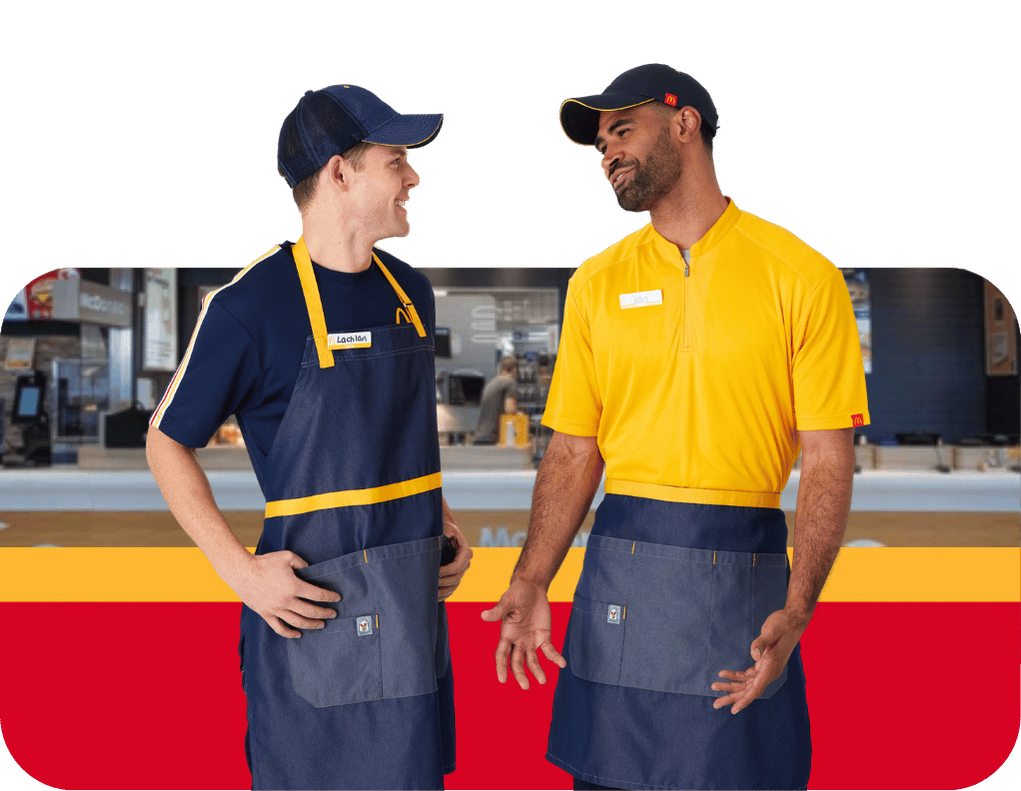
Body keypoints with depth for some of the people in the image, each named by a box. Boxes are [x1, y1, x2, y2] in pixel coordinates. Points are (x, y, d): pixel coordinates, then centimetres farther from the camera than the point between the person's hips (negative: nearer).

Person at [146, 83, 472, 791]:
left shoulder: (412, 293, 8)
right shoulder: (250, 305, -14)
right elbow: (168, 442, -5)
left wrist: (445, 523, 8)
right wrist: (241, 571, -12)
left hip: (417, 602, 6)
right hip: (309, 608, -6)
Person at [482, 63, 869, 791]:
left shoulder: (801, 276, -3)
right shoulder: (596, 282, 7)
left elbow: (829, 463, -5)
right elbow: (573, 453, 6)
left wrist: (797, 610, -17)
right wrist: (531, 583, -5)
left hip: (742, 571, -2)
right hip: (619, 564, 3)